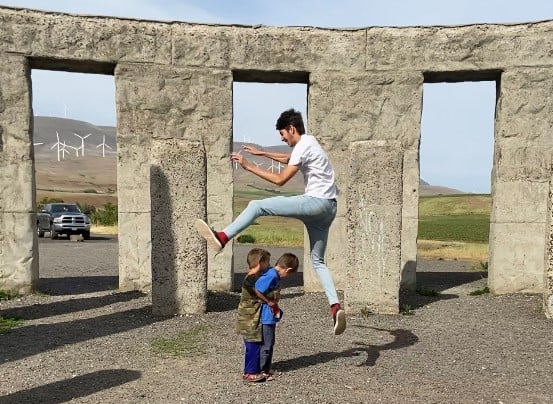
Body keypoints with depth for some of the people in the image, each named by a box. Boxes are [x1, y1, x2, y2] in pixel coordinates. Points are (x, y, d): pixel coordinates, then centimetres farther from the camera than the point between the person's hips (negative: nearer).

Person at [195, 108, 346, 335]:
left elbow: (280, 180, -14)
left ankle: (222, 238, -17)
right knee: (318, 260, 11)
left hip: (317, 202, -10)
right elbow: (289, 159, 42)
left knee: (257, 206, -11)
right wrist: (262, 153, 39)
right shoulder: (308, 142, 21)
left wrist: (248, 166, -9)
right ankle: (335, 307, 2)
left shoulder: (303, 146, -8)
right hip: (327, 207, 10)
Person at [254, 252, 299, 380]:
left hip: (270, 316, 10)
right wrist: (268, 302, -19)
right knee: (266, 344, 3)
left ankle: (266, 368, 33)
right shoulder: (271, 276, -24)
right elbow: (256, 290, -29)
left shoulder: (275, 275, 6)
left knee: (269, 343, 20)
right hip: (266, 316, -10)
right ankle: (262, 371, 16)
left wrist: (274, 303, 6)